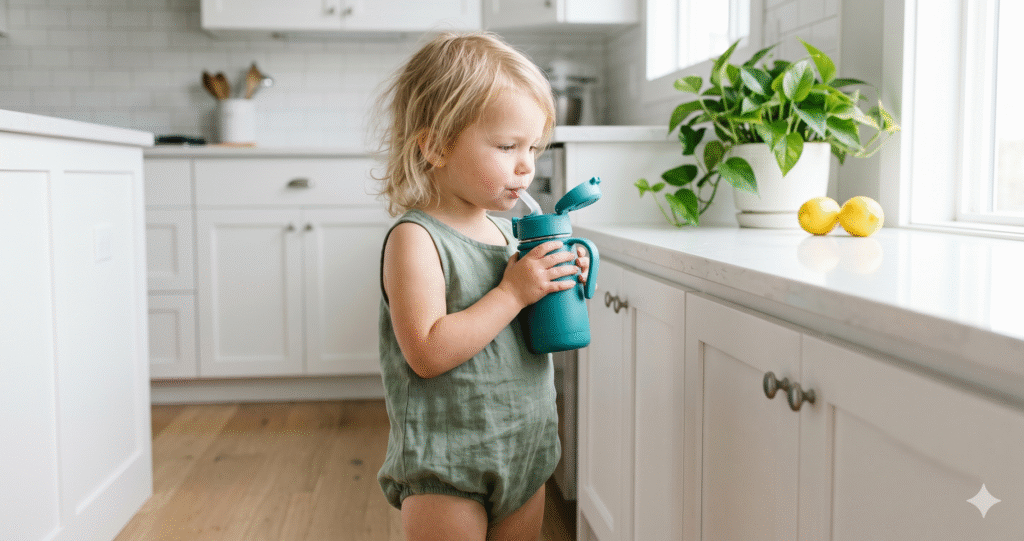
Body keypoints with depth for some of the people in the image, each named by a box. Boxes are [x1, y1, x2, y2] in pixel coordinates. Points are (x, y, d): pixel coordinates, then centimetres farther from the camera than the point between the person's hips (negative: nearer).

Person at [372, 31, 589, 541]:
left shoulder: (509, 231, 6)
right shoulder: (415, 239, -16)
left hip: (525, 452, 8)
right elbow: (429, 354, -25)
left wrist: (557, 288, -3)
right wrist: (513, 292, -23)